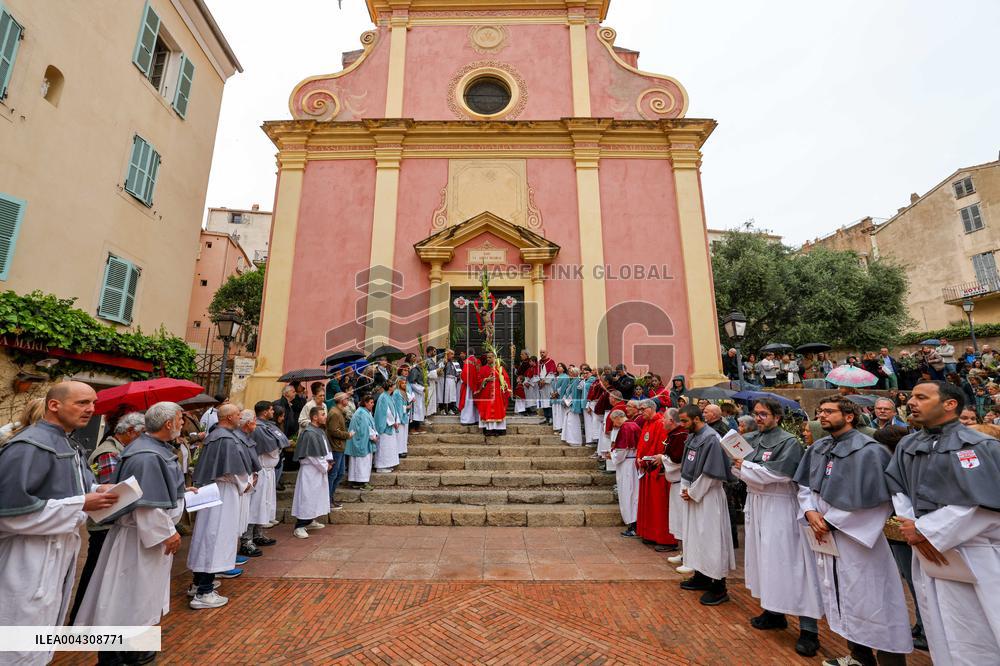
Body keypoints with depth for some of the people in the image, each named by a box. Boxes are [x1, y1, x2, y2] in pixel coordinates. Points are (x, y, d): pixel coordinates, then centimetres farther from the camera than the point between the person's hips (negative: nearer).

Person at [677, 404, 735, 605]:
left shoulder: (711, 438, -18)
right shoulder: (692, 438, 8)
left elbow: (710, 473, -20)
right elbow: (686, 467, 14)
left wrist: (693, 492, -13)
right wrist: (684, 489, 3)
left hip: (708, 496, -9)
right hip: (692, 494, 9)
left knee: (711, 537, -2)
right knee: (695, 535, 17)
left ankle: (719, 588, 9)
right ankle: (701, 576, 31)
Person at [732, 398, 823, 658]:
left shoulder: (788, 442, -10)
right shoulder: (750, 439, 8)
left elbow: (779, 472, -21)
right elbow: (735, 465, 7)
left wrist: (746, 466, -14)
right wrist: (742, 468, -13)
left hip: (780, 507, -6)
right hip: (756, 503, 6)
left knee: (787, 561, -3)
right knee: (763, 556, 14)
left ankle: (808, 628, 10)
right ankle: (773, 611, 30)